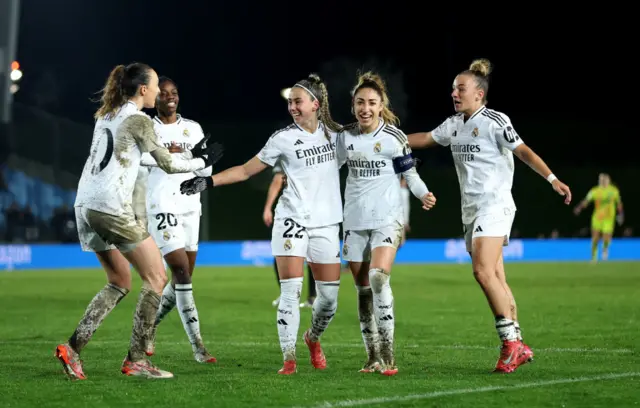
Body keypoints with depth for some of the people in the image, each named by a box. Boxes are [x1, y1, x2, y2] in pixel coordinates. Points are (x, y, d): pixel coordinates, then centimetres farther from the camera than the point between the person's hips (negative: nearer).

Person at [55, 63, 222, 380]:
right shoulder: (138, 120, -6)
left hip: (85, 205, 9)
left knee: (120, 282, 16)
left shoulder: (106, 116, 18)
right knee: (155, 277, 1)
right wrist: (201, 163, 14)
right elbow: (167, 165, -2)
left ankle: (73, 347, 5)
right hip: (111, 208, -9)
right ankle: (135, 360, -1)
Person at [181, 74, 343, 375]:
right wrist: (208, 182, -8)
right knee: (291, 290, -13)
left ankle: (313, 339, 32)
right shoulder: (283, 138, -2)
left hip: (327, 224, 3)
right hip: (293, 220, -3)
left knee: (330, 296, 2)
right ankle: (289, 358, -7)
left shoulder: (335, 133, 6)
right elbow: (245, 170, 0)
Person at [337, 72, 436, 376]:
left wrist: (423, 194, -17)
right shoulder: (345, 137, 4)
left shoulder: (394, 137, -6)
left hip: (387, 218, -4)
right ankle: (373, 358, 16)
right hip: (355, 221, 4)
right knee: (362, 288, 6)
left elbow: (409, 173, 0)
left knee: (379, 278, -23)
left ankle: (387, 355, -21)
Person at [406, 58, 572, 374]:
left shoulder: (495, 121, -9)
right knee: (496, 280, 5)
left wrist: (552, 179, -27)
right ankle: (518, 348, 7)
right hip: (471, 211, 8)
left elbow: (523, 151, -16)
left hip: (495, 205, -8)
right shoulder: (454, 124, 13)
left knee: (483, 271, -20)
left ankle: (510, 342, -15)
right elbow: (425, 139, 28)